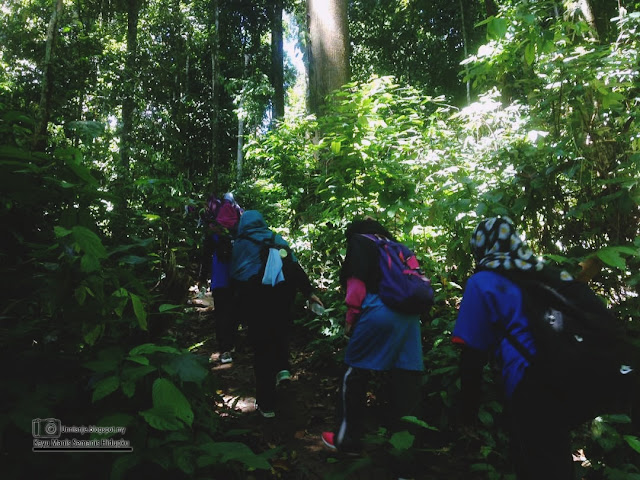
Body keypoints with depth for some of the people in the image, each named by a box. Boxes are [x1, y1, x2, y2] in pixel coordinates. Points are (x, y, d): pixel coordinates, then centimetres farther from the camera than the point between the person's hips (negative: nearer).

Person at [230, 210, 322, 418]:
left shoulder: (241, 243, 11)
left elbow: (235, 275, 7)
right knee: (280, 331, 31)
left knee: (262, 347, 4)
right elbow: (295, 266, 9)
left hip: (255, 295, -2)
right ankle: (282, 368, 13)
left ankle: (266, 405, 11)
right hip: (284, 290, 3)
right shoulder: (276, 238, 15)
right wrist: (309, 292, 10)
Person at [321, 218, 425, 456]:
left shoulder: (359, 242, 9)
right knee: (406, 378, 9)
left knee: (355, 373, 6)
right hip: (409, 314, 6)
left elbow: (356, 282, -3)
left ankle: (347, 438, 15)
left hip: (378, 312, -6)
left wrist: (351, 316, 3)